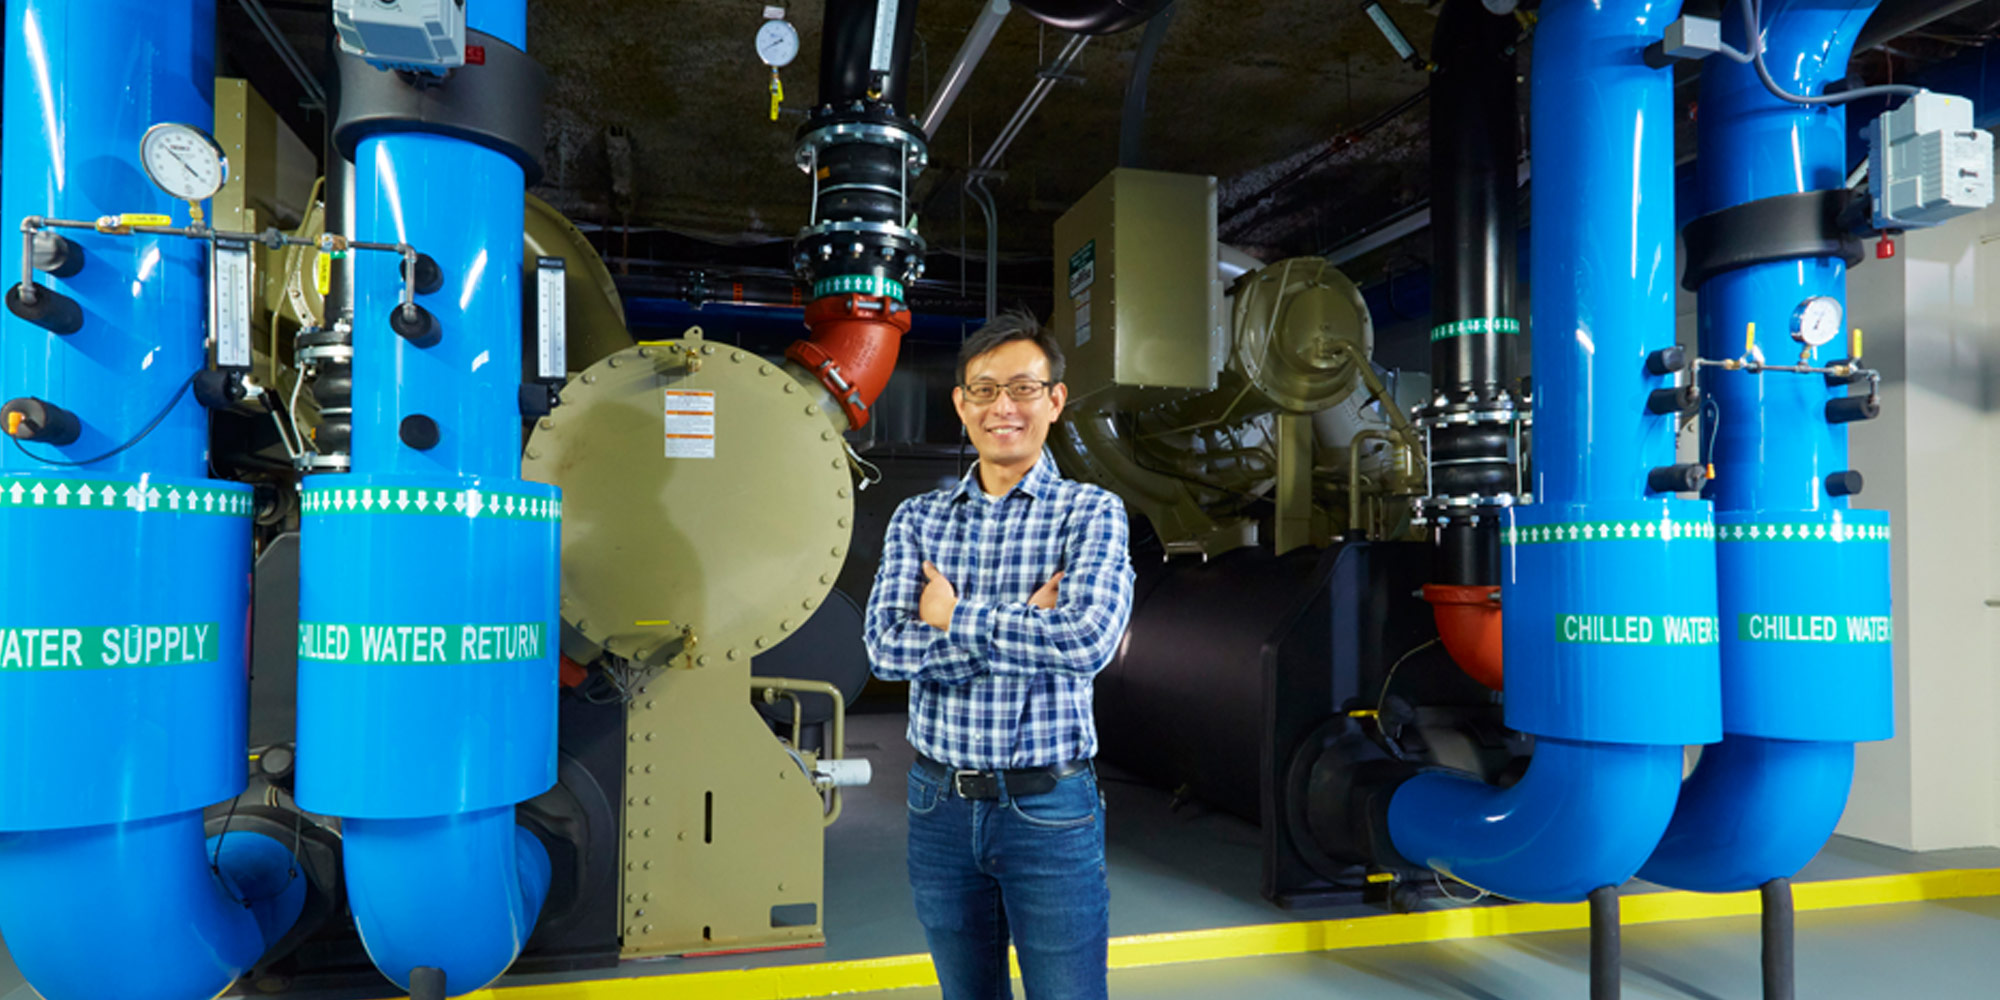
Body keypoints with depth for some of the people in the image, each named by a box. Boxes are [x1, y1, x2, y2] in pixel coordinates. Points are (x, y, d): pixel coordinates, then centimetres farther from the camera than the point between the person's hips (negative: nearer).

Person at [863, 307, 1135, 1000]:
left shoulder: (1091, 513, -6)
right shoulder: (918, 519, 3)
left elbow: (1088, 641, -23)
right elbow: (886, 648, -11)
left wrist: (954, 617, -14)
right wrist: (1029, 626, -18)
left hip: (1049, 809, -3)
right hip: (940, 804, 4)